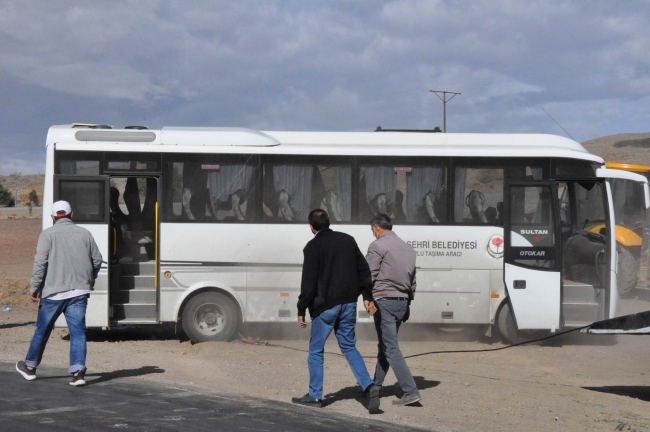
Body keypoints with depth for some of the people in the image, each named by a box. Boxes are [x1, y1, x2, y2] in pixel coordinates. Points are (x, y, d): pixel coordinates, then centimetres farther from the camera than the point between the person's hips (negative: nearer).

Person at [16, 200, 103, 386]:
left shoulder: (48, 234, -3)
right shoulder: (84, 233, 8)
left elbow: (40, 262, -11)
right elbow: (97, 260, 12)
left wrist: (34, 287, -5)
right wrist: (89, 281, 26)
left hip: (54, 292, -2)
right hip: (79, 291, 2)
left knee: (42, 330, 12)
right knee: (78, 331, 0)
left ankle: (30, 367, 27)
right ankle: (78, 371, -13)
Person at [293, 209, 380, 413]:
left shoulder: (313, 246, -9)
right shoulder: (347, 240, 8)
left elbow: (309, 282, -12)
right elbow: (364, 270, 11)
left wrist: (301, 310, -8)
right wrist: (367, 297, 17)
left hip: (325, 305, -5)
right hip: (348, 304, 5)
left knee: (316, 350, 8)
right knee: (349, 347, 13)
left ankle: (315, 395, 11)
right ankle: (369, 387, -4)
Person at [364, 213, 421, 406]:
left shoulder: (377, 246, -7)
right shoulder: (408, 248, 16)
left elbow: (369, 275, -15)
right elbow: (412, 280, 20)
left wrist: (367, 298, -14)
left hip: (384, 301, -8)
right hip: (402, 302, 8)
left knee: (391, 348, -8)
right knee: (385, 345, 20)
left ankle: (410, 391, -17)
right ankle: (376, 385, 29)